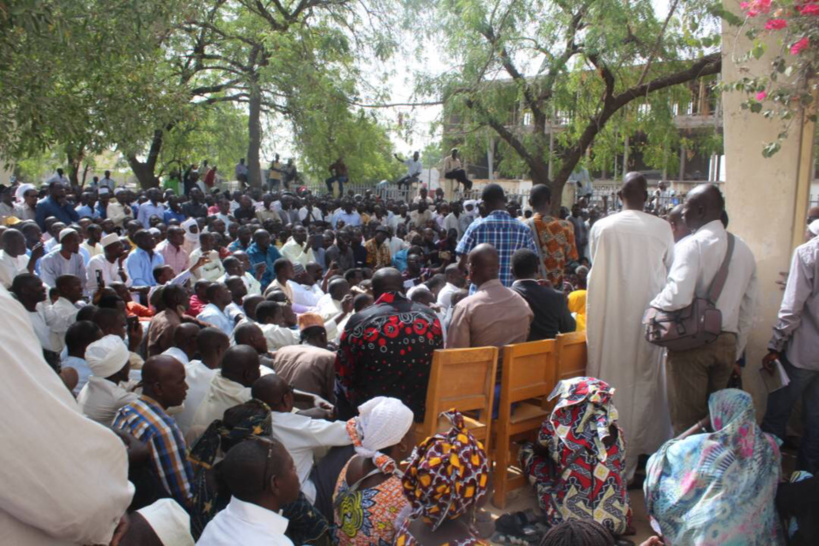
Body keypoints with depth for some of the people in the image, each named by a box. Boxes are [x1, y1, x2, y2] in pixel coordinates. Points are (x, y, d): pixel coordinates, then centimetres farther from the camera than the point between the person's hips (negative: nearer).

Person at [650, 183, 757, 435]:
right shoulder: (744, 249, 10)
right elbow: (748, 310, 14)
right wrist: (735, 352, 21)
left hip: (693, 341, -7)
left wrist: (654, 304, -6)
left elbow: (677, 296, -27)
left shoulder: (691, 245, -13)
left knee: (687, 419, 3)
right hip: (728, 344, 7)